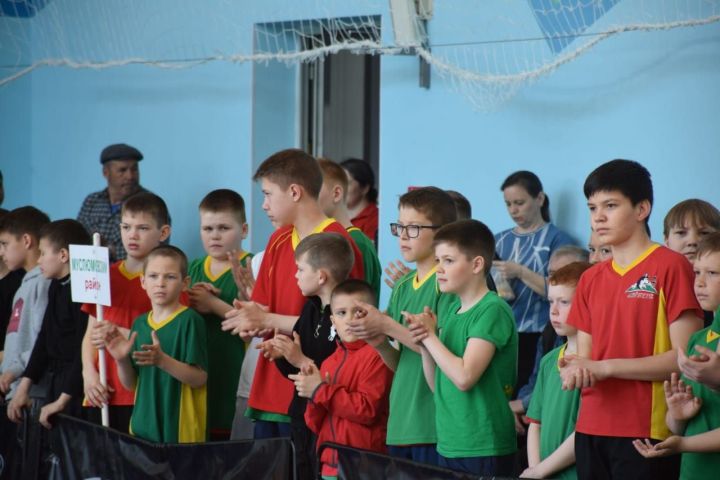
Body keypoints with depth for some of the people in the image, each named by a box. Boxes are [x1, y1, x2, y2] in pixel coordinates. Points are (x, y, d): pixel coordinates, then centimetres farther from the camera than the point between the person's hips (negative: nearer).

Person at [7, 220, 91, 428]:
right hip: (53, 382, 9)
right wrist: (23, 387, 13)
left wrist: (62, 400, -18)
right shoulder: (56, 287, 12)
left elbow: (85, 349, -20)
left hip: (76, 386, -9)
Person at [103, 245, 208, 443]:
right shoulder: (140, 323, 9)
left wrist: (163, 361, -28)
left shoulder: (189, 321, -9)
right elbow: (130, 384, 12)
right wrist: (122, 360, -7)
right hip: (143, 425, 5)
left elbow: (200, 378, -16)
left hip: (180, 428, -5)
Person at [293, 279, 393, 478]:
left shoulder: (377, 354, -8)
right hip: (330, 464, 7)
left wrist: (320, 391, -12)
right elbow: (316, 425, 13)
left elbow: (368, 408, -18)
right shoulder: (329, 363, 13)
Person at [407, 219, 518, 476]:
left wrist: (430, 336, -10)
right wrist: (424, 343, -2)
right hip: (449, 444, 7)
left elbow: (464, 377, -21)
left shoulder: (492, 310, -12)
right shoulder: (448, 306, 10)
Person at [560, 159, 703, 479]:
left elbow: (685, 357, -11)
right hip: (591, 431, 6)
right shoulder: (591, 279, 15)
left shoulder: (670, 267, -5)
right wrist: (574, 370, -7)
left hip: (646, 434, -6)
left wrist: (606, 367, -14)